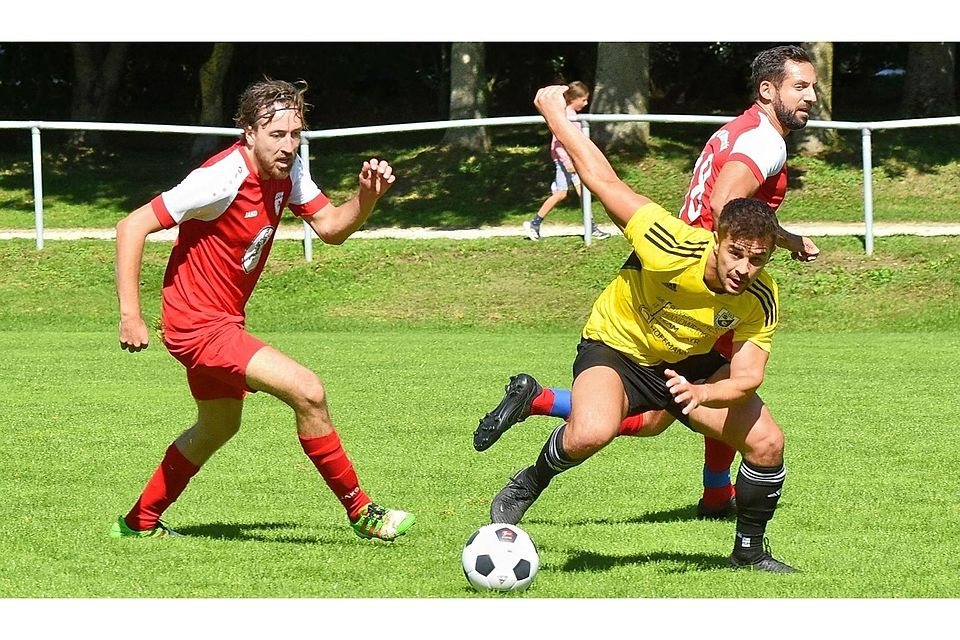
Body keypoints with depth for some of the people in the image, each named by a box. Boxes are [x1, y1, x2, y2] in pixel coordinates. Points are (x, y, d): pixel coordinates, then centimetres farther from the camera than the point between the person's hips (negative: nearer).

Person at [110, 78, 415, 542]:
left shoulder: (288, 171, -2)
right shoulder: (223, 178, -26)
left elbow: (331, 227, 3)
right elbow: (132, 227, -24)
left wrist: (367, 196, -19)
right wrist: (130, 316, -28)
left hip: (223, 320, 10)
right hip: (198, 325, -10)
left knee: (218, 427, 27)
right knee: (308, 391, -19)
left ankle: (139, 522, 42)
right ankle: (360, 512, -7)